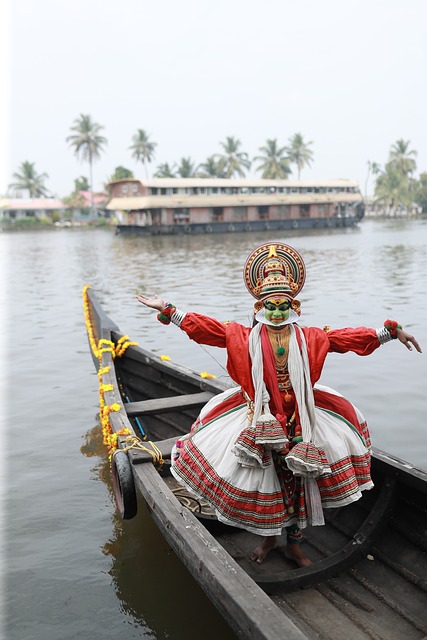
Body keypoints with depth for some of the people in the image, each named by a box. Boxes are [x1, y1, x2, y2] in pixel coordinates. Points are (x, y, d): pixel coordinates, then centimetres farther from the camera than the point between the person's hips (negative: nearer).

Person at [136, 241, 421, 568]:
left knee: (298, 480, 11)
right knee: (262, 479, 10)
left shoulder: (309, 337, 2)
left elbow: (352, 337, 0)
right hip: (261, 422, -1)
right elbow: (205, 328, -6)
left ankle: (294, 542, 35)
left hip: (299, 421, 1)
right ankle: (268, 535, 38)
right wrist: (167, 309, -13)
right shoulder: (246, 337, -2)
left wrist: (391, 331, -6)